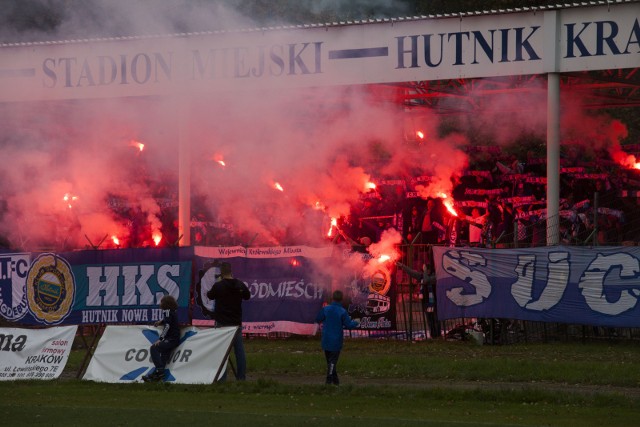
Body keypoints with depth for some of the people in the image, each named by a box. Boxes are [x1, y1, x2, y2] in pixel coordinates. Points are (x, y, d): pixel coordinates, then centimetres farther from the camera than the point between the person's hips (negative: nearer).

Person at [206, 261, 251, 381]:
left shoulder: (218, 286, -14)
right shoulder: (240, 285, -1)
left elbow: (210, 296, 5)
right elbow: (247, 296, 18)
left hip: (222, 322, -4)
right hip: (236, 322, 4)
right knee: (239, 349, 8)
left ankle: (221, 377, -3)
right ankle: (241, 376, 10)